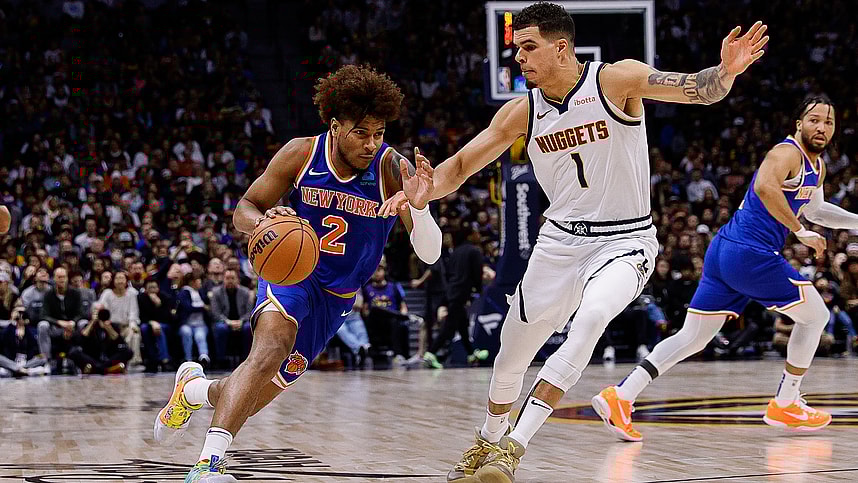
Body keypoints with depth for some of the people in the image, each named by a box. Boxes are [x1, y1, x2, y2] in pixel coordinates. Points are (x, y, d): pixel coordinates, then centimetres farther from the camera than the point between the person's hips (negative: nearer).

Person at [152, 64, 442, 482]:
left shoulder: (392, 169, -18)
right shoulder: (301, 154, -15)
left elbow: (429, 254, -21)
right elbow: (243, 210, -3)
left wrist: (418, 206, -42)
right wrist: (264, 221, -28)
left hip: (337, 295, 2)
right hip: (291, 268, -2)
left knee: (253, 399, 6)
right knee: (274, 342, -35)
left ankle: (194, 388, 42)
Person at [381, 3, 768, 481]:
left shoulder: (616, 81, -13)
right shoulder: (522, 112, -2)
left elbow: (700, 90, -21)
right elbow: (460, 166, 5)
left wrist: (726, 71, -45)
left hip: (625, 241, -4)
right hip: (560, 240, 5)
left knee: (591, 317, -34)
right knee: (510, 360, 8)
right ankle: (489, 441, 41)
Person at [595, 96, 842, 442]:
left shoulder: (817, 167, 21)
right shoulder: (787, 153, -10)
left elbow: (812, 209, 41)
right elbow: (765, 186, -31)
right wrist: (800, 231, -25)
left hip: (724, 253, 9)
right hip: (750, 254, -9)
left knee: (693, 337, 5)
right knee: (815, 316, 7)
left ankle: (621, 396, -8)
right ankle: (785, 405, 15)